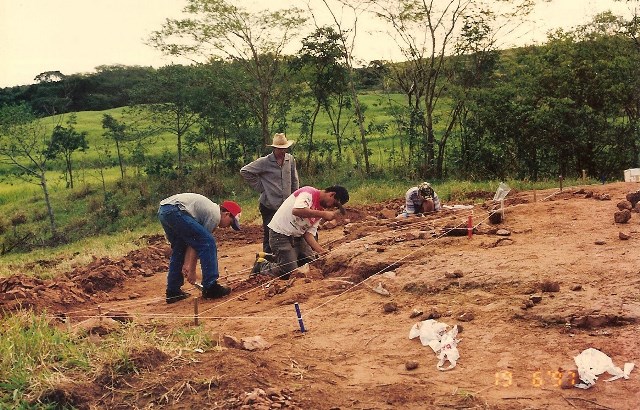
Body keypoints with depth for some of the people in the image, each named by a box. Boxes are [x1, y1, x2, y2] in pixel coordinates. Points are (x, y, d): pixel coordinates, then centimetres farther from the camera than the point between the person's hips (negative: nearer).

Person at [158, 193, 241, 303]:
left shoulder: (211, 208, 26)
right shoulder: (215, 215, -1)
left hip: (162, 211, 11)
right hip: (175, 211, -11)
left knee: (178, 250, 23)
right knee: (208, 243, -8)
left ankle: (173, 291, 25)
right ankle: (210, 287, -5)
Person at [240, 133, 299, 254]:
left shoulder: (290, 160, 6)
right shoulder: (265, 162, -7)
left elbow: (294, 180, 16)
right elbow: (244, 171, -5)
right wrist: (259, 187, -5)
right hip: (269, 206, -4)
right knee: (269, 236, -1)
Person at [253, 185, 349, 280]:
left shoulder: (320, 210, 8)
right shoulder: (309, 193, -17)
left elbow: (309, 233, 3)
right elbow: (297, 211, -36)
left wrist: (321, 250, -12)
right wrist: (323, 214, -34)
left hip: (297, 236, 9)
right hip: (280, 234, -9)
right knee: (290, 272, -15)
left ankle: (278, 258, 21)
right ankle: (262, 265, 9)